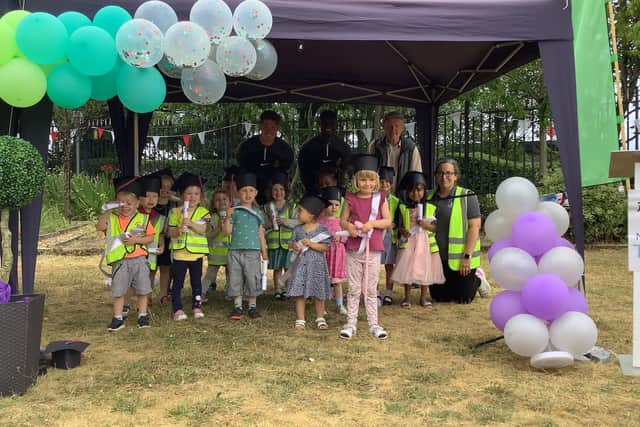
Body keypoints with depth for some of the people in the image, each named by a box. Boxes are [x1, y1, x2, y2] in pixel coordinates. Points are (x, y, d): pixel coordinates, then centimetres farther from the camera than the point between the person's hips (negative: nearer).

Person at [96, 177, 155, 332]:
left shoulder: (143, 219, 1)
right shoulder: (112, 218, 2)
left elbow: (150, 237, 0)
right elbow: (99, 227, -13)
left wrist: (136, 239, -15)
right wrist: (108, 210, -15)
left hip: (139, 260, 0)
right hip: (120, 262, 0)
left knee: (143, 290, 7)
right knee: (118, 291, 4)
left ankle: (143, 315, 21)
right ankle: (118, 318, 15)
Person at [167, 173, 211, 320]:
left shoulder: (203, 212, 0)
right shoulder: (175, 212, 2)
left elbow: (202, 230, -13)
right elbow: (170, 233, 0)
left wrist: (191, 223, -27)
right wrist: (178, 230, -21)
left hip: (196, 252, 0)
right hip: (179, 253, 0)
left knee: (196, 281, 10)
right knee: (177, 282, 2)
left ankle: (197, 307, 20)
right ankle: (178, 309, 7)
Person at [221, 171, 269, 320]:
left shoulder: (258, 213, 9)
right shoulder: (234, 212, 1)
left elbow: (260, 234, 12)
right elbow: (227, 231, -2)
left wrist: (264, 252, 11)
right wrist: (228, 217, -16)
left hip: (253, 251, 1)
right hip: (235, 250, -1)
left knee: (253, 279, 2)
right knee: (235, 279, 3)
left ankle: (252, 307, 12)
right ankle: (238, 307, 12)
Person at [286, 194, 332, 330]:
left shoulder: (322, 229, -6)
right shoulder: (298, 229, 6)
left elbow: (326, 247, -11)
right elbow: (291, 243, 10)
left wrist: (311, 244, -19)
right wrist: (294, 246, -12)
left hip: (317, 265, -3)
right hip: (301, 264, 3)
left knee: (318, 294, 7)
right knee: (299, 293, 1)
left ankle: (320, 318, 23)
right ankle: (300, 320, 10)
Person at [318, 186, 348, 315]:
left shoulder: (340, 221, 4)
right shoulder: (319, 221, -4)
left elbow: (346, 236, 7)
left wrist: (340, 238, -13)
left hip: (337, 252, 2)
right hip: (323, 252, -2)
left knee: (337, 280, 9)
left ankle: (340, 304, 19)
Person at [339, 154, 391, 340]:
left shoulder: (380, 198, 3)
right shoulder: (351, 199, 3)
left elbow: (388, 221, 0)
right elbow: (342, 220, 6)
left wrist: (373, 223, -16)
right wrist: (349, 226, -16)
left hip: (373, 250, 0)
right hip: (353, 249, 0)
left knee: (371, 289, 7)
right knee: (354, 289, 6)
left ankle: (373, 324, 15)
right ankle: (351, 323, 13)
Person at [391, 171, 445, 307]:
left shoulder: (430, 208, 1)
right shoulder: (403, 208, 1)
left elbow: (435, 227, 2)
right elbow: (400, 225, 5)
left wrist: (426, 225, -18)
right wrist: (403, 231, -16)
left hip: (425, 243, 0)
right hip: (408, 243, 0)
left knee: (424, 269, 7)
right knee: (407, 269, 2)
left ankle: (423, 297, 20)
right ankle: (407, 297, 14)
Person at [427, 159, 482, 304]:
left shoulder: (467, 197, -7)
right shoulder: (429, 198, 7)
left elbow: (475, 226, -12)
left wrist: (467, 256, -17)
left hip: (459, 259, -4)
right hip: (437, 259, 5)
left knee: (463, 299, 4)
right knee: (439, 297, 13)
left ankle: (477, 279, 34)